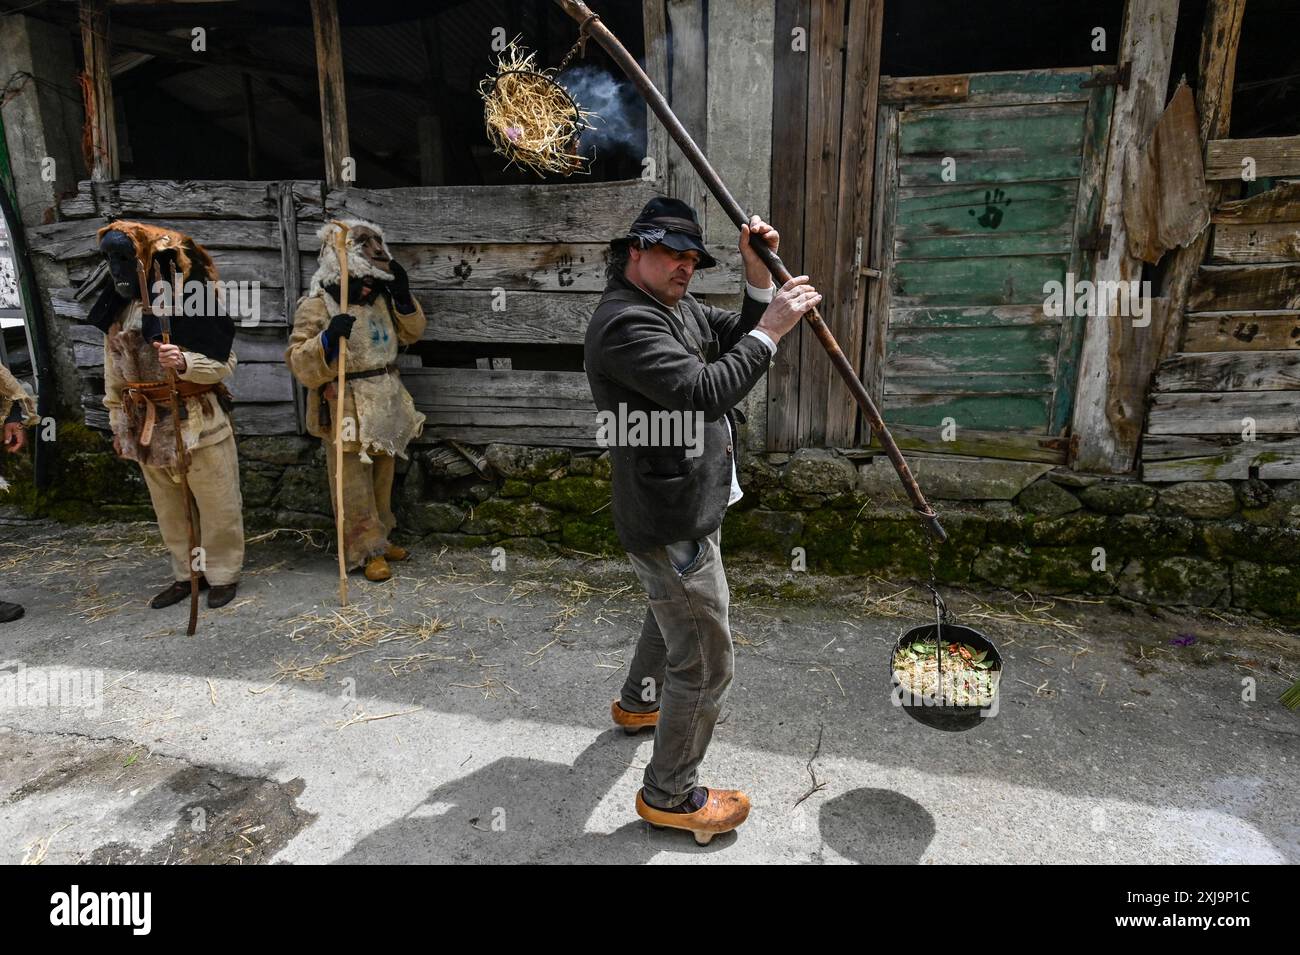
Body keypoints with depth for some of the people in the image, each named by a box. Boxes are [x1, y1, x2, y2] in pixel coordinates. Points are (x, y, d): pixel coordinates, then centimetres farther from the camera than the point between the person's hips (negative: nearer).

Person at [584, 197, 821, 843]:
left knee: (674, 614, 33)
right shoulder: (626, 322, -21)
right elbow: (704, 393, -31)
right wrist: (770, 330, -26)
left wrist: (759, 276, -3)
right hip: (670, 525, -11)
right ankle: (669, 795, 19)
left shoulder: (676, 307, 11)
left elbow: (736, 336, 11)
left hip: (686, 509, 11)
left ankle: (638, 702, 58)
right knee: (705, 664, 0)